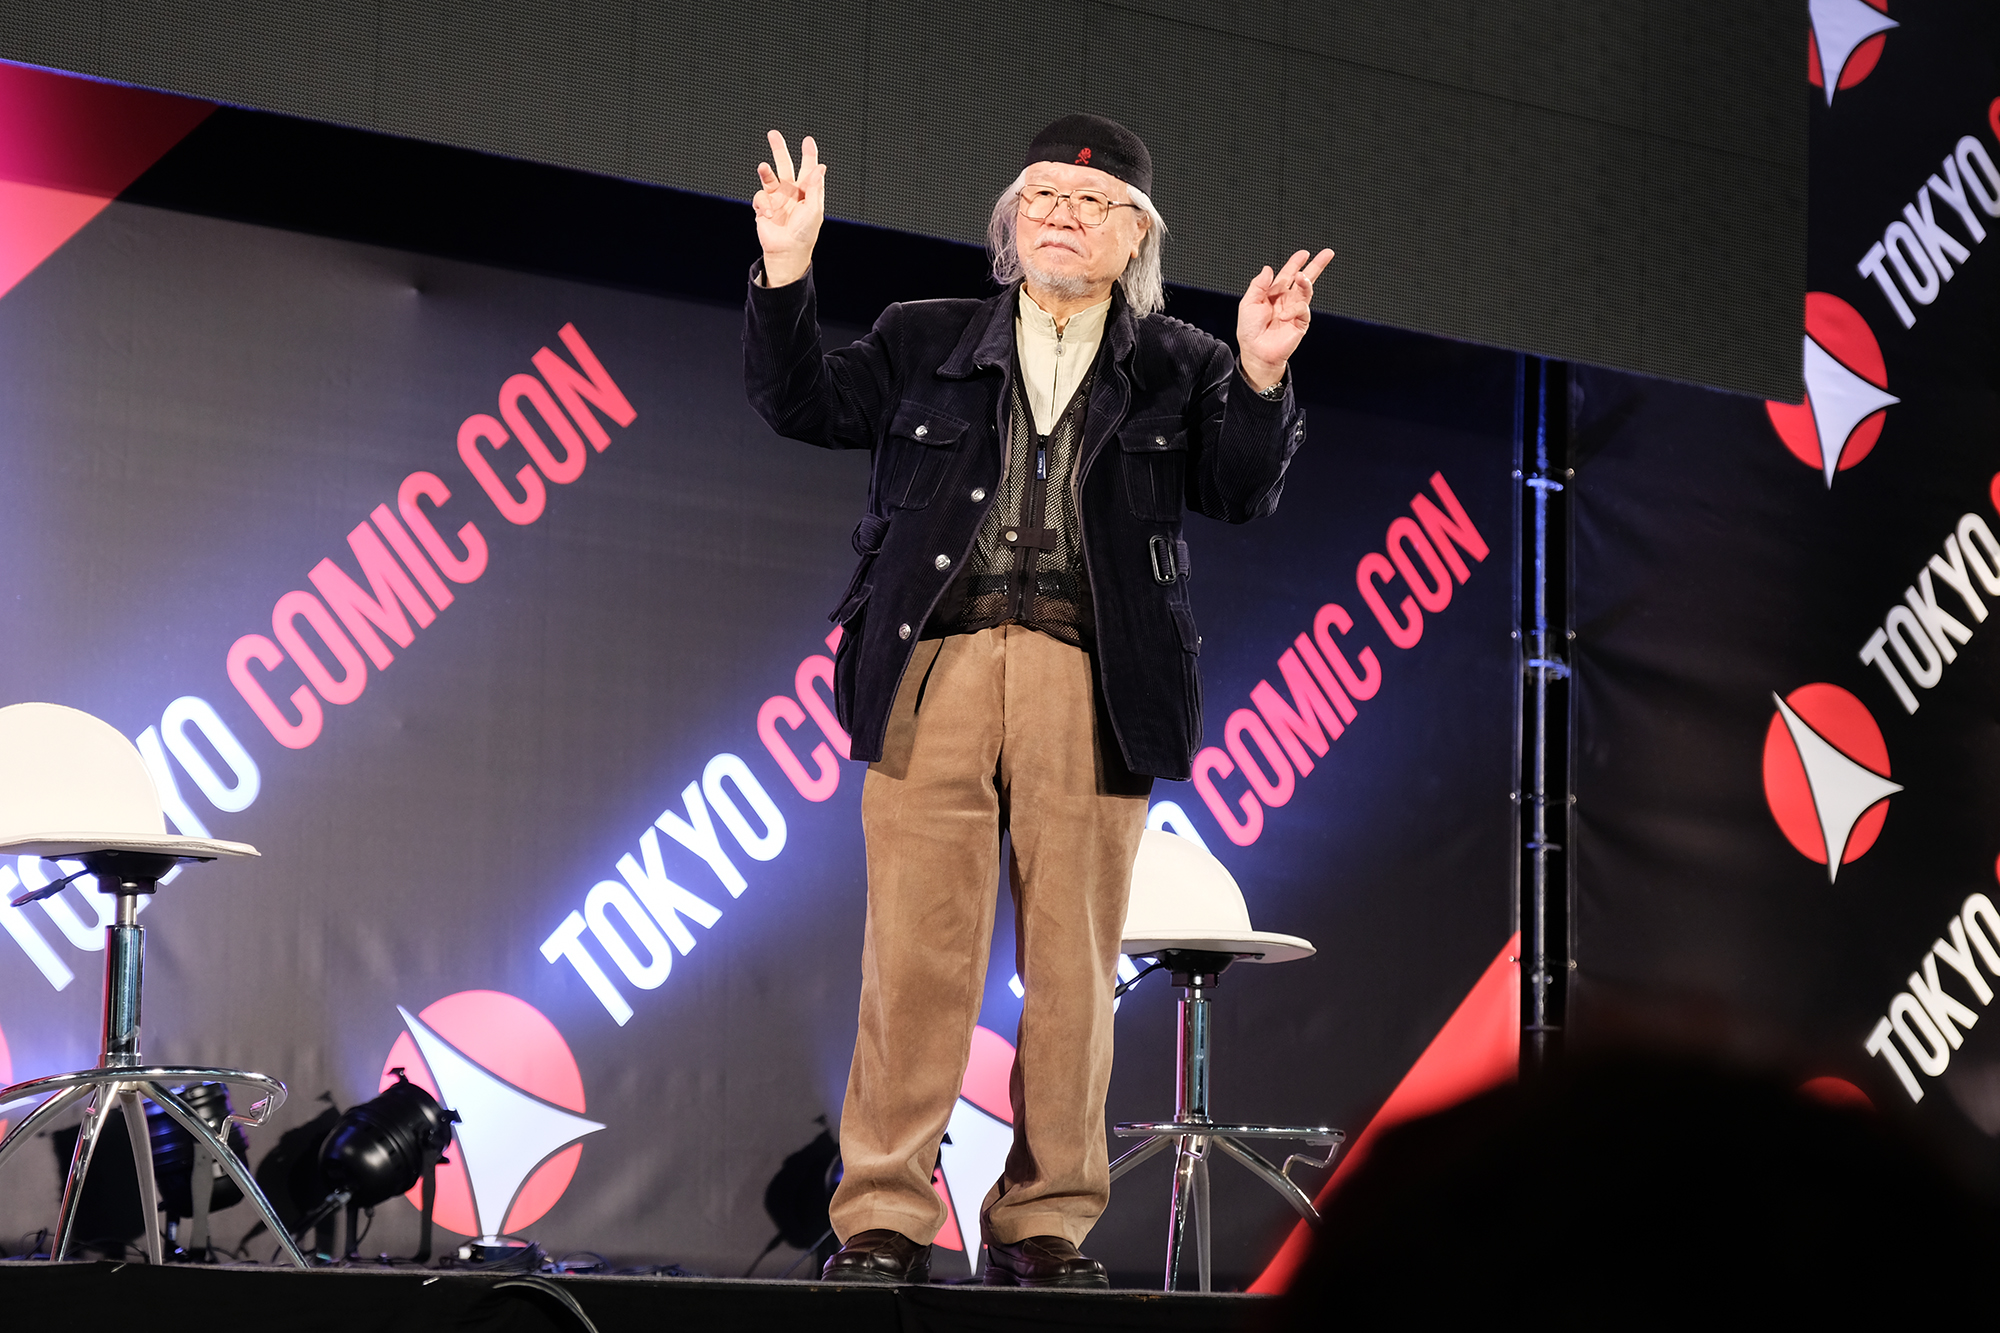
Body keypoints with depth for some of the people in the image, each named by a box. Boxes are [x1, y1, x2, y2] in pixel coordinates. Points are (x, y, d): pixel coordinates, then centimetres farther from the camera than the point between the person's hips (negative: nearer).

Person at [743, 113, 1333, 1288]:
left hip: (1092, 679, 0)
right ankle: (886, 1217, 1)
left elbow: (1243, 492, 4)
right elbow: (802, 404, 11)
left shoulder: (1178, 368, 15)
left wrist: (1261, 377, -13)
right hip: (940, 663, 0)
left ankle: (1045, 1226, 8)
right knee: (918, 948, -5)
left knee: (1072, 960, 0)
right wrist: (786, 272, -2)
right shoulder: (925, 340, 19)